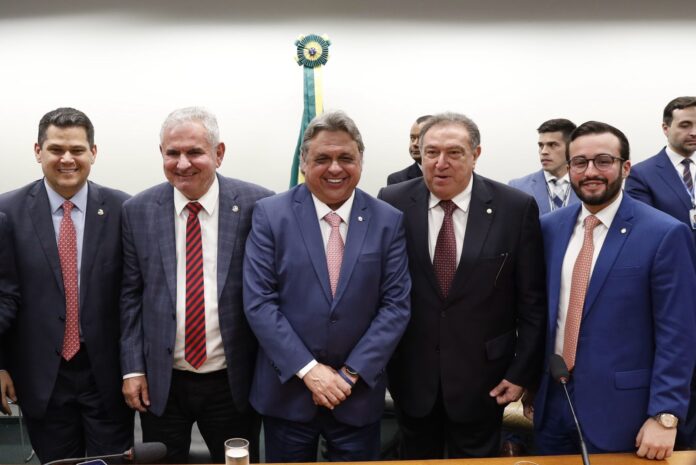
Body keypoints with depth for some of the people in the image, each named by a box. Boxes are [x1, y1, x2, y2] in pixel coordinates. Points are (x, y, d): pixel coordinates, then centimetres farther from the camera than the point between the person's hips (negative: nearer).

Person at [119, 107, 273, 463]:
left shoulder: (256, 205, -8)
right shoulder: (138, 211, -1)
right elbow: (131, 294, 3)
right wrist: (133, 368, 0)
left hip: (232, 381, -1)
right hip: (161, 382, 2)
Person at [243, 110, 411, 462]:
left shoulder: (387, 221, -1)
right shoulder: (270, 215, -5)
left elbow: (396, 304, -3)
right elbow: (259, 302, -9)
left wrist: (351, 373, -11)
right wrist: (308, 369, -15)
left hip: (359, 393, 1)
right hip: (287, 390, -1)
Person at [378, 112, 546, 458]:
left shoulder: (516, 208, -9)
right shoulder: (393, 203, -6)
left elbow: (532, 300, -4)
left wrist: (523, 372, -4)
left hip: (482, 377, -1)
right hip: (411, 374, 1)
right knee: (416, 458, 18)